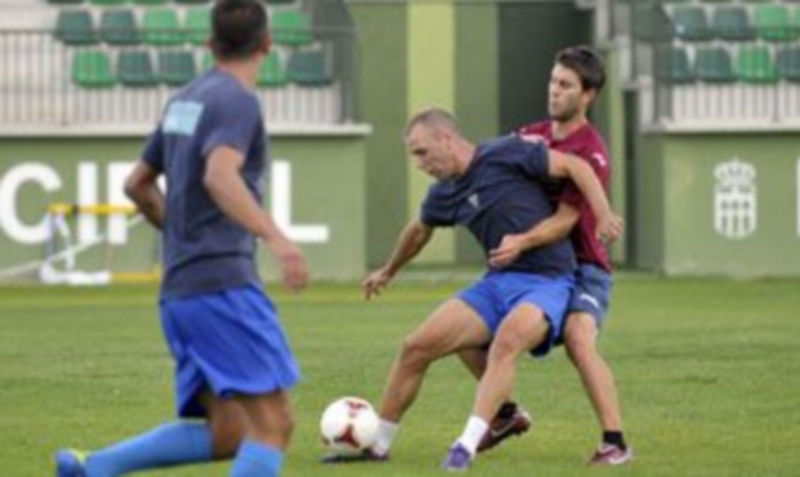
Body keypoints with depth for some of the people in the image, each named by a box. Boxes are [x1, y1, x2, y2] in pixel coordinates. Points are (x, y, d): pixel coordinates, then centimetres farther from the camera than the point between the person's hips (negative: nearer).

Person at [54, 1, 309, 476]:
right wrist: (276, 237, -35)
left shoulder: (185, 100, 17)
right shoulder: (237, 100, -8)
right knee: (272, 423, -10)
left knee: (225, 433, 7)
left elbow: (138, 185, 27)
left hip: (180, 290, 9)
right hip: (224, 282, -9)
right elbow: (220, 177, -26)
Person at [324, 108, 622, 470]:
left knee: (507, 339, -37)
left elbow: (576, 167, -8)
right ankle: (376, 445, 10)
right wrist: (388, 272, 44)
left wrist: (603, 215, -20)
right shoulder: (444, 194, 9)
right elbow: (419, 230, 31)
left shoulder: (506, 155, -11)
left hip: (546, 281, -6)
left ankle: (468, 445, -38)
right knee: (416, 347, -4)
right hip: (498, 282, 7)